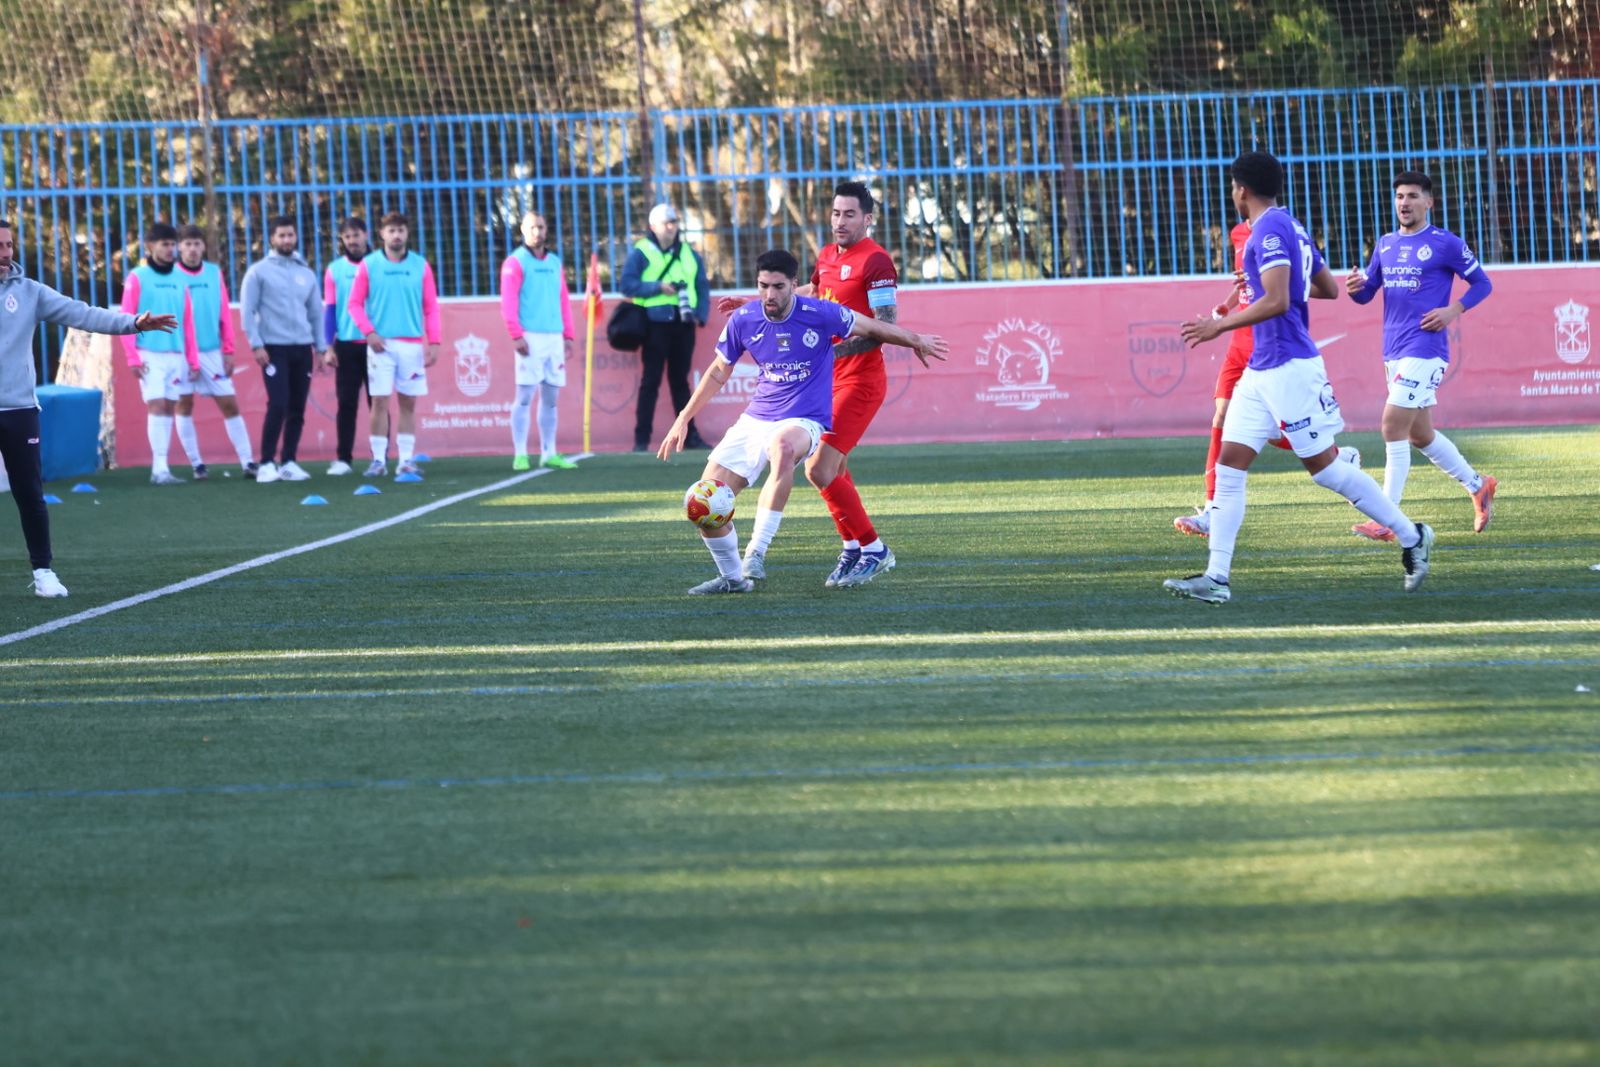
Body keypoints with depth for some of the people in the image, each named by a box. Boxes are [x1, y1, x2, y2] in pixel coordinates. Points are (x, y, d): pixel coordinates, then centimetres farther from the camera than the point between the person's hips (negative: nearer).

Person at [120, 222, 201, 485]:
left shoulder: (180, 280, 11)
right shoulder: (137, 278, -2)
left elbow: (188, 323, 12)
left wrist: (193, 360, 8)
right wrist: (133, 358, -11)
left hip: (176, 355, 5)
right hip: (150, 356, -5)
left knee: (169, 409, 4)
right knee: (156, 406, -12)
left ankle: (160, 468, 9)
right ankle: (160, 468, -15)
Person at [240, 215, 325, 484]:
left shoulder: (306, 274, 13)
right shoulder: (259, 272, 0)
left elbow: (316, 312, 17)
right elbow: (248, 311, -3)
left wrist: (320, 347, 11)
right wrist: (256, 345, -11)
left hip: (303, 349, 5)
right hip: (274, 348, -5)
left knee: (297, 409, 4)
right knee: (278, 405, -15)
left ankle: (288, 462, 11)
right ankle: (267, 464, -10)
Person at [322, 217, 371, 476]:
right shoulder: (335, 270, 6)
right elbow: (329, 309, 5)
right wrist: (328, 347, -1)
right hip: (346, 345, 1)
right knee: (346, 403, 0)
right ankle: (343, 458, 2)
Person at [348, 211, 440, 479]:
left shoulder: (420, 266, 6)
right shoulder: (368, 265, 3)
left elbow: (431, 307, 6)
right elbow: (355, 303, 3)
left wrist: (434, 342, -2)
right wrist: (369, 331, -11)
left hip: (412, 344, 2)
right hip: (381, 344, -1)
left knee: (408, 403, 3)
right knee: (380, 401, -4)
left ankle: (406, 460, 6)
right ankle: (379, 460, 0)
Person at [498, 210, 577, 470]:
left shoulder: (555, 262, 17)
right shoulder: (515, 263, -1)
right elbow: (508, 302, -8)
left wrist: (568, 335, 12)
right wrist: (516, 335, -16)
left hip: (554, 338, 5)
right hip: (530, 338, -5)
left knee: (551, 397, 6)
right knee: (525, 396, -7)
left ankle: (549, 453, 11)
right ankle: (520, 455, -7)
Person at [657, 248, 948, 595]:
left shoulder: (819, 314, -13)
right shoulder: (743, 320, -3)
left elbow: (872, 328, 4)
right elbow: (718, 372, 14)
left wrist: (917, 341, 16)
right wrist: (684, 419, 14)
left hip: (804, 421, -5)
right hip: (755, 419, 5)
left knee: (783, 446, -43)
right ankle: (732, 577, 18)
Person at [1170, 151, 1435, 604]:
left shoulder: (1269, 230, -14)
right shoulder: (1291, 229, 16)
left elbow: (1276, 302, -24)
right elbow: (1329, 289, 24)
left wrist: (1219, 326, -19)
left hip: (1289, 367, -10)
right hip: (1261, 370, 10)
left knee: (1325, 466, -4)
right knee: (1229, 465, 2)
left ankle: (1411, 537, 9)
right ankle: (1216, 577, -1)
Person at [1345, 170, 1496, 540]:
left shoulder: (1445, 244, -4)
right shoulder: (1386, 244, 14)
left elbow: (1482, 283, 2)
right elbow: (1367, 293, 18)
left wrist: (1453, 311, -13)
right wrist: (1356, 287, -6)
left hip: (1425, 348, -8)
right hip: (1394, 351, 8)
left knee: (1393, 427, -15)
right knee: (1419, 433, 15)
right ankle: (1478, 485, 35)